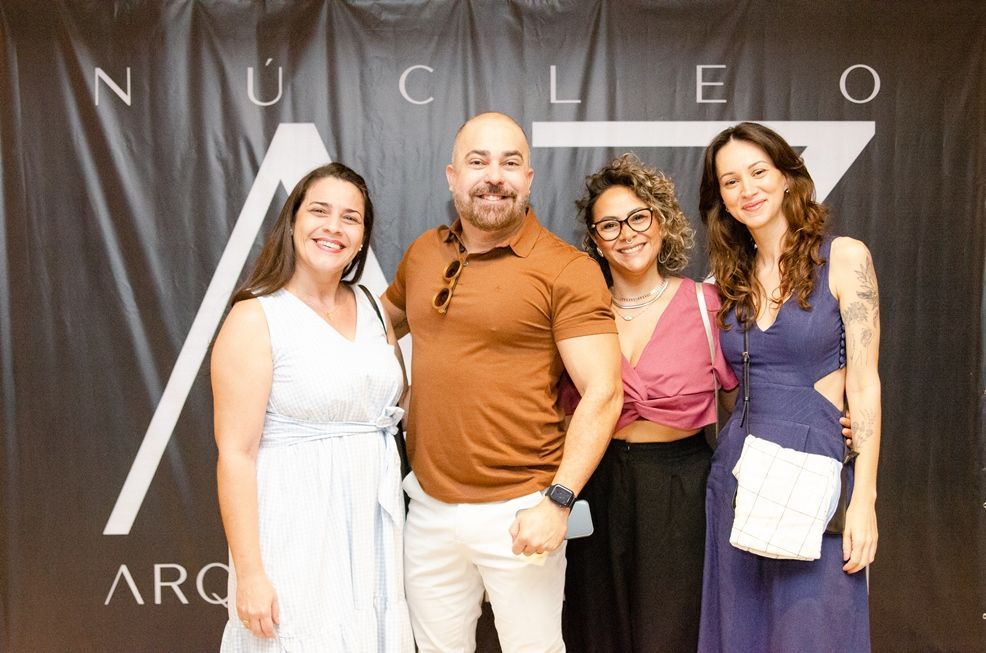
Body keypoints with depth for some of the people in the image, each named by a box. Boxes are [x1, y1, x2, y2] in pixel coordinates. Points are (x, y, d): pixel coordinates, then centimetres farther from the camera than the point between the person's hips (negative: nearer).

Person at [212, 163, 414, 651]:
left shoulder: (371, 308, 7)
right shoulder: (255, 319, -11)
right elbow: (236, 453, -14)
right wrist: (248, 572, -16)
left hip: (373, 527, 6)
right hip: (298, 531, -6)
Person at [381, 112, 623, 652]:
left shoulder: (566, 270, -11)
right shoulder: (423, 253, 5)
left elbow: (602, 393, -15)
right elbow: (386, 320, 25)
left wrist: (559, 500, -19)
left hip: (517, 513, -5)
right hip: (429, 506, 5)